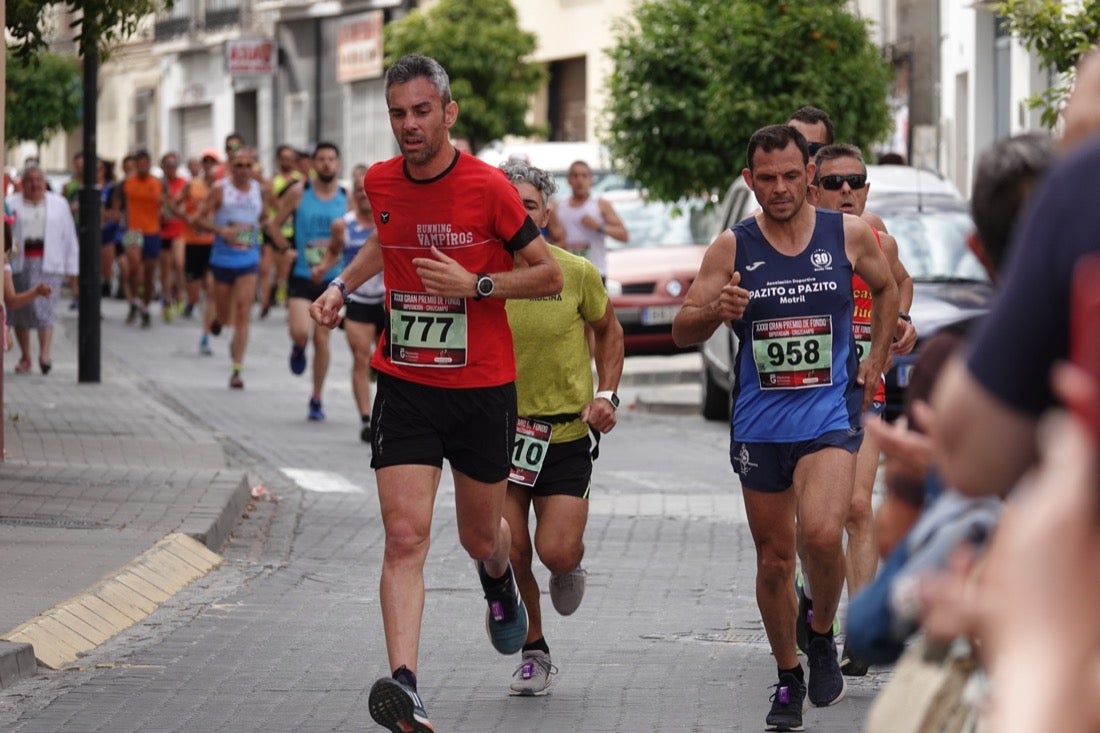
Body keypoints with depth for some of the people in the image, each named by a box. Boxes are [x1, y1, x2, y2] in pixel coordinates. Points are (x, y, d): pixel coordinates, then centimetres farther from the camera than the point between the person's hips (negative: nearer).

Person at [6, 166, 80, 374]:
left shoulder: (59, 204, 11)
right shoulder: (11, 204, 9)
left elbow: (69, 237, 11)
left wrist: (71, 267, 5)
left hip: (48, 263, -1)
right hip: (19, 263, 1)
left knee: (43, 308, -14)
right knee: (19, 311, 2)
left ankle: (45, 353, -19)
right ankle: (25, 356, 11)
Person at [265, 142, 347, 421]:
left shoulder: (346, 198, 0)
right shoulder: (298, 193, -2)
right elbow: (274, 225, 8)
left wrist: (328, 264, -13)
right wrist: (287, 250, -7)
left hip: (331, 279, 1)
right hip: (301, 275, -1)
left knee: (322, 339, 3)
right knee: (300, 332, -19)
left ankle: (317, 398, 16)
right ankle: (298, 348, 20)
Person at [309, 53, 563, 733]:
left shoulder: (489, 187, -13)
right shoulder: (381, 183, 0)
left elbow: (550, 274, -5)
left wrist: (476, 284, -18)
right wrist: (343, 284, 12)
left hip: (483, 389, -2)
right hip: (405, 388, 2)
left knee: (481, 535, 15)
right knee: (405, 538, -13)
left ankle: (500, 582, 53)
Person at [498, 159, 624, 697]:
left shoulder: (577, 273, -7)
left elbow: (608, 330, 10)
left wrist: (607, 394, -2)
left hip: (567, 433, -1)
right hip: (501, 431, 1)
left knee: (557, 552, -12)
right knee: (512, 552, -2)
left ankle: (570, 566, 27)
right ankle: (533, 652, 21)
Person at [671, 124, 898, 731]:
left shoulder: (849, 235, -2)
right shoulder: (732, 247, -3)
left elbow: (887, 289, 19)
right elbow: (682, 331, -3)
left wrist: (876, 360, 13)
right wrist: (714, 310, -24)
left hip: (831, 414, -2)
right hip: (759, 423, 2)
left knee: (820, 533, -25)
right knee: (774, 558, 10)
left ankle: (822, 636, 3)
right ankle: (788, 678, 28)